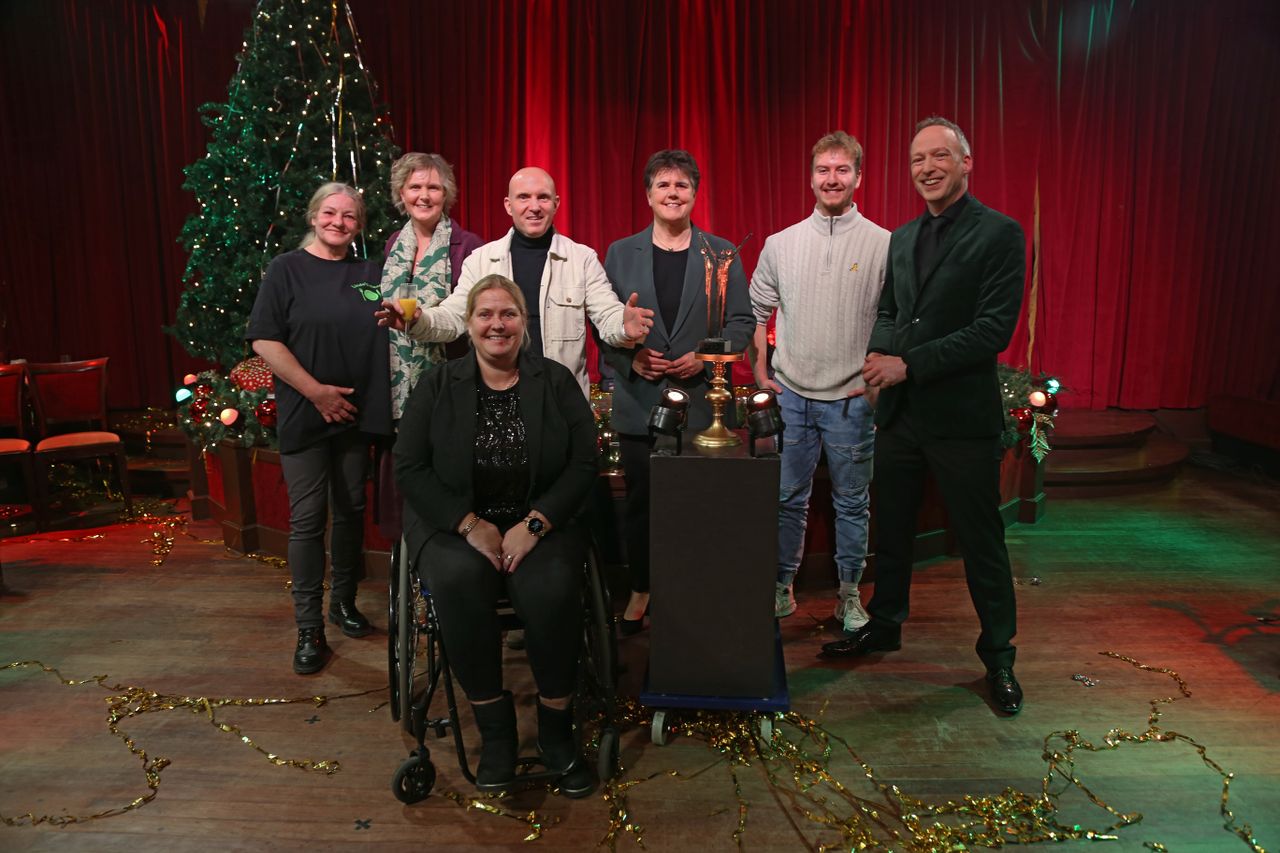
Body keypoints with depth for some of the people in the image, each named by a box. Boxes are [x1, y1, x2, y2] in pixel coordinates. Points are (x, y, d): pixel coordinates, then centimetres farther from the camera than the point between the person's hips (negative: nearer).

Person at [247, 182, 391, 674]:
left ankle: (344, 602, 28)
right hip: (304, 416, -3)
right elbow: (264, 341, -8)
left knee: (351, 510, 11)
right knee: (307, 518, -2)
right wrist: (317, 390, -14)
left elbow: (387, 336, 16)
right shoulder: (286, 270, -1)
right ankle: (309, 629, 7)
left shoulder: (368, 275, 10)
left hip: (355, 414, 4)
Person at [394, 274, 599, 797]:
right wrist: (471, 524, -12)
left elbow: (583, 463, -1)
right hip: (457, 527, 1)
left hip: (540, 525, 0)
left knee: (552, 587, -31)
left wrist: (534, 524, -13)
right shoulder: (436, 387, 7)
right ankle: (494, 727, -12)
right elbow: (409, 468, 0)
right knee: (459, 581, -32)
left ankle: (556, 729, -7)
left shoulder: (556, 382, 6)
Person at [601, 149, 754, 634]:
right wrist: (631, 358, -10)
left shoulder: (722, 253, 6)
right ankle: (640, 591, 25)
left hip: (702, 400, 0)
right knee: (640, 499, 8)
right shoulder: (620, 254, 8)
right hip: (639, 402, 1)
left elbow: (742, 321, 3)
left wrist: (705, 358, -11)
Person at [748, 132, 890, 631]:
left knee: (852, 502, 9)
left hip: (851, 399, -2)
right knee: (787, 498, 10)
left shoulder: (884, 244, -2)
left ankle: (849, 595, 24)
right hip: (790, 395, 2)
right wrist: (759, 373, 6)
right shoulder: (780, 244, 6)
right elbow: (756, 312, 13)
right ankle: (782, 589, 24)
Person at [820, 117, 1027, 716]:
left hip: (962, 415, -6)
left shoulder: (999, 234, -8)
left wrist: (909, 364, -20)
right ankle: (883, 625, 36)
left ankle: (998, 655, 23)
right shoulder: (902, 237, 12)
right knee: (891, 527, 17)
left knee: (980, 539, 5)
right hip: (900, 411, 6)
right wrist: (882, 355, -5)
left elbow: (994, 329, -16)